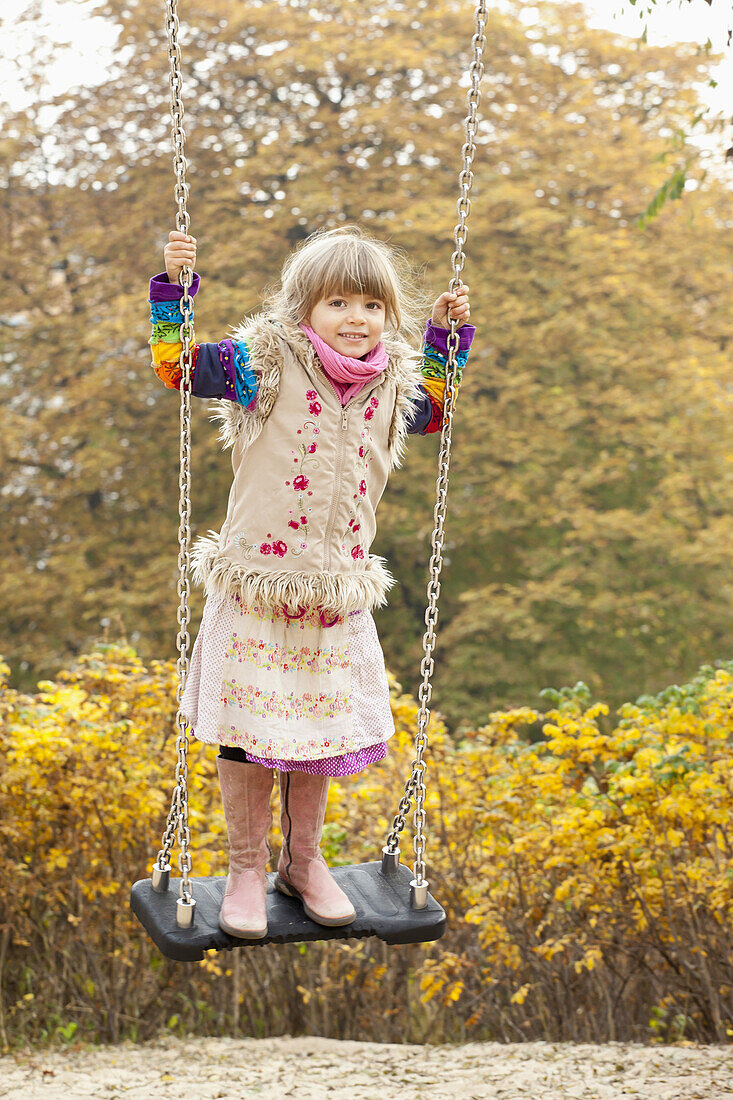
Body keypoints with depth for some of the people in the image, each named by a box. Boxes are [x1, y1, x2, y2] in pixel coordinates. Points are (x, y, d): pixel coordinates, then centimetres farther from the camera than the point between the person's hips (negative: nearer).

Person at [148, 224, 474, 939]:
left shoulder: (392, 384, 3)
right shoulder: (268, 365, -10)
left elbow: (432, 412, 25)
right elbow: (178, 365, -11)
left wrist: (446, 337, 14)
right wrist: (174, 287, -22)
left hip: (336, 595, 4)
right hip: (256, 588, -4)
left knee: (321, 732, 14)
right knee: (247, 733, 3)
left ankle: (304, 862, 32)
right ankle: (246, 871, 19)